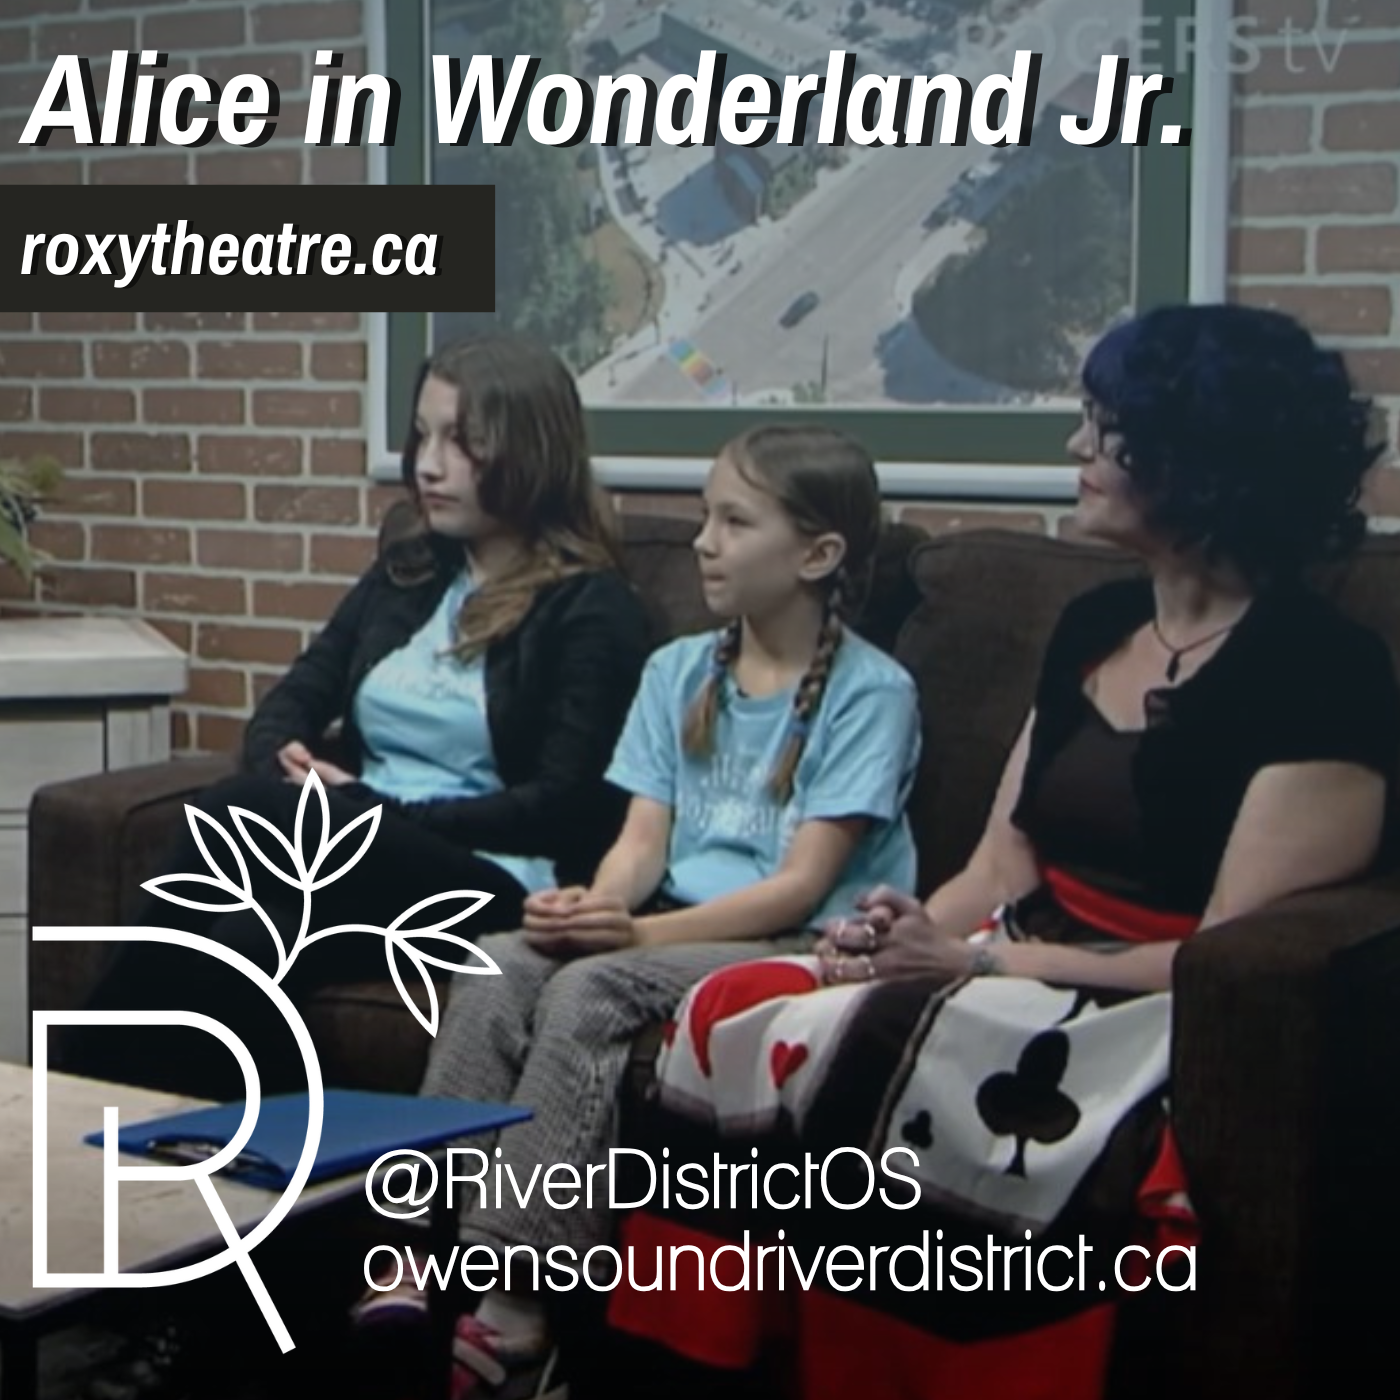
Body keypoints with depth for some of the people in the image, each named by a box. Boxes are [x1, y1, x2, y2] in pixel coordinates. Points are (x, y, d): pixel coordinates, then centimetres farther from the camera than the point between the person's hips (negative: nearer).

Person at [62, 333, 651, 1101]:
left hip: (494, 886, -5)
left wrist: (384, 812, -16)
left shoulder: (592, 607, -2)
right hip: (368, 860, 5)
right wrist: (284, 762, -11)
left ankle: (88, 1090, -27)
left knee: (241, 813, -31)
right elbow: (290, 702, 15)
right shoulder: (406, 571, 19)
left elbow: (564, 807, -10)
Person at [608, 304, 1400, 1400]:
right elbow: (1002, 868, 13)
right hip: (1029, 978, 8)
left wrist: (976, 960, -18)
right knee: (729, 1013, -17)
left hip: (1165, 1028, -7)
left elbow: (1233, 956, -16)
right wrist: (905, 933, -8)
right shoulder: (1095, 627, 14)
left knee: (844, 1054, -31)